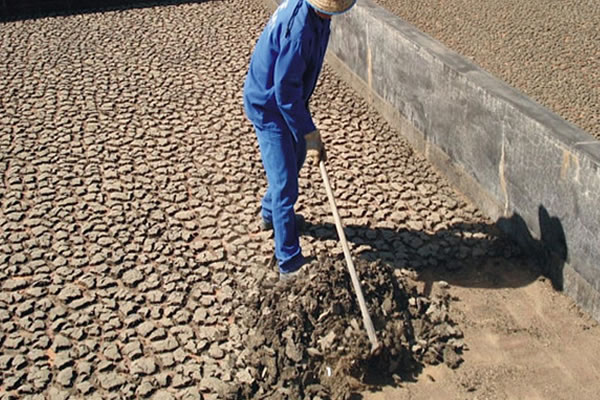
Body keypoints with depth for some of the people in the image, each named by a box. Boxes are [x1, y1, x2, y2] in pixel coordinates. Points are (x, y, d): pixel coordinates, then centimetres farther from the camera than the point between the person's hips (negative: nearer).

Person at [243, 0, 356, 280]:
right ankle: (289, 263, 3)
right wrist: (311, 134, -24)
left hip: (287, 100, 10)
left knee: (296, 157, 28)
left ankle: (271, 214, 51)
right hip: (269, 108, -10)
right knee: (285, 186, -7)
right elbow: (285, 91, -30)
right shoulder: (299, 29, -34)